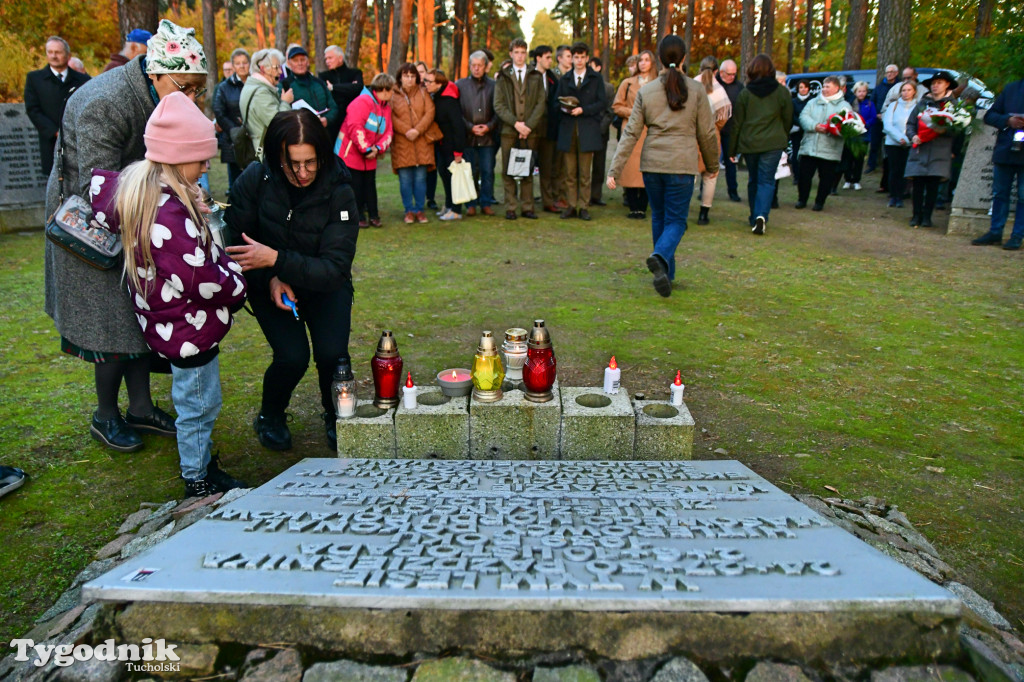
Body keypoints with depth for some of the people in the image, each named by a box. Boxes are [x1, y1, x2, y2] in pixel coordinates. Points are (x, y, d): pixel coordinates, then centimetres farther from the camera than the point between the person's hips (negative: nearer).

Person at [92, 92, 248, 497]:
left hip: (167, 322, 10)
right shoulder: (169, 214, -30)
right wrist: (237, 284, -9)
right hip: (188, 327, -10)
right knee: (199, 405, 7)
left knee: (195, 403, 24)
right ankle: (199, 482, 24)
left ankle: (201, 462, 41)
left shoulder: (134, 187, -1)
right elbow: (203, 278, -28)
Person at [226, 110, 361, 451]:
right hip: (269, 285, 0)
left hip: (324, 285, 0)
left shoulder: (339, 192, -22)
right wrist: (270, 279, -21)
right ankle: (270, 416, 14)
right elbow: (236, 239, -5)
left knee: (332, 354, -21)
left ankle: (335, 417, 13)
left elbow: (335, 268, -25)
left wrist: (276, 259, -38)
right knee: (292, 357, -20)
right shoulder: (256, 179, -19)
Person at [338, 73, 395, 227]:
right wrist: (366, 149, -23)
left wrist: (377, 148, -14)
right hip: (351, 152, -7)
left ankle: (373, 215, 17)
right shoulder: (363, 102, -16)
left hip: (370, 156, 7)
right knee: (355, 185, 0)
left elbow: (388, 132, 4)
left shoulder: (386, 107, 10)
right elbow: (354, 126, -25)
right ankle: (359, 217, 8)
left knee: (370, 184, 10)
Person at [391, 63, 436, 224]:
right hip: (401, 143, -1)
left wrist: (417, 130, -13)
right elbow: (391, 117, -3)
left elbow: (430, 112, -1)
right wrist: (406, 131, -15)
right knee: (405, 179, 0)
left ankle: (420, 209, 12)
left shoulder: (423, 93, 10)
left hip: (422, 141, 1)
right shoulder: (393, 95, 5)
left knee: (421, 177, 2)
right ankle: (409, 210, 10)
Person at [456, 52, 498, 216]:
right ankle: (471, 204, 10)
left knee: (488, 172, 1)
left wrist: (489, 126, -8)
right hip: (467, 136, 0)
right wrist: (470, 127, -7)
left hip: (488, 136, 0)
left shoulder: (493, 85, 7)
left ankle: (486, 203, 11)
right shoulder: (460, 85, 7)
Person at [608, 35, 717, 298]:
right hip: (682, 165, -2)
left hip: (651, 163, 2)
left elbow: (631, 133, -1)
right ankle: (660, 257, -28)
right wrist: (712, 164, 19)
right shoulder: (696, 90, -1)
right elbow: (707, 133, 4)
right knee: (676, 220, 2)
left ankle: (665, 272, 22)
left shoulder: (646, 91, 3)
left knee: (659, 217, 17)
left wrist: (614, 170, -1)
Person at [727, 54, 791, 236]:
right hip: (773, 143, -1)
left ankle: (754, 217, 22)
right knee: (766, 181, -2)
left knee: (753, 180, 15)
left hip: (749, 143, 2)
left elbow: (737, 123, 3)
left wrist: (732, 149, 9)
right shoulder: (782, 92, 0)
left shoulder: (745, 93, 1)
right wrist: (784, 140, 23)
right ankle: (761, 215, -22)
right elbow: (788, 120, 7)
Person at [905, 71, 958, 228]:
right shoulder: (922, 103, 13)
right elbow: (910, 123, 13)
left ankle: (927, 216, 5)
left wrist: (944, 129, -19)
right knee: (918, 184, -1)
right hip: (919, 149, 2)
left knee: (933, 185, -3)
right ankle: (917, 215, 9)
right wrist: (913, 136, -7)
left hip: (940, 151, -2)